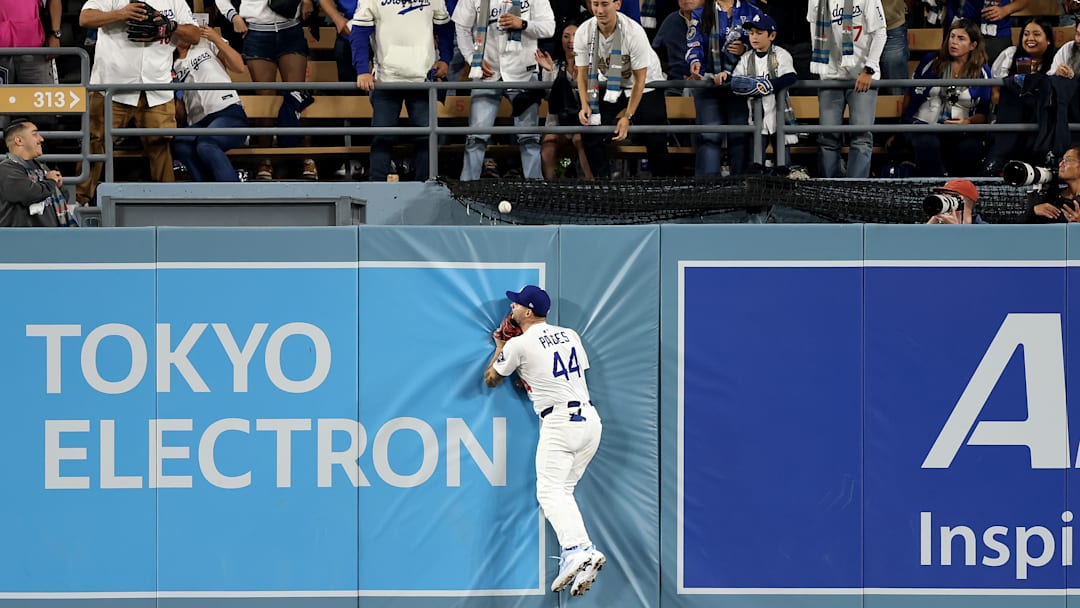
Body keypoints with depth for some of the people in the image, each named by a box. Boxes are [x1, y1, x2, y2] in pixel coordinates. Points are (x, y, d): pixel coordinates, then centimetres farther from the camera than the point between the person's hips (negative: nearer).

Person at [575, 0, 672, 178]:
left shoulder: (634, 32, -32)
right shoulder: (583, 33, -21)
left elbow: (639, 80, -24)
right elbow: (582, 74, -9)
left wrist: (628, 117, -26)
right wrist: (585, 105, -25)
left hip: (646, 84, -3)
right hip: (608, 84, 3)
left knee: (656, 141, -8)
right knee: (590, 134, -11)